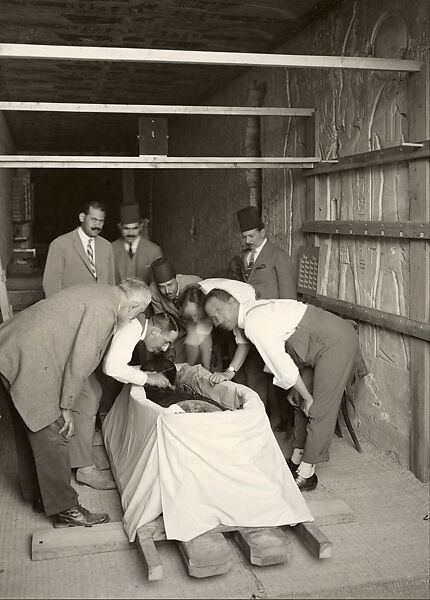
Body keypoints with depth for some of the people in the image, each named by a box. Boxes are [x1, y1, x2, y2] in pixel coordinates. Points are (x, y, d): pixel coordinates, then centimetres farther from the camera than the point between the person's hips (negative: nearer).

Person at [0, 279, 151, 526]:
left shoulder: (99, 293, 14)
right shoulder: (104, 307, -17)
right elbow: (80, 360, -18)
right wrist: (67, 407, -11)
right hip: (28, 361, -11)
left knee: (29, 427, 21)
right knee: (53, 434, -3)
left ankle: (36, 493, 36)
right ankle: (65, 510, 7)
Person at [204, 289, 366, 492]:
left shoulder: (255, 325, -21)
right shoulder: (253, 309, 9)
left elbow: (284, 367, -19)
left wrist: (307, 397, -9)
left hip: (337, 342, -10)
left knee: (319, 408, -5)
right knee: (302, 403, 14)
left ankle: (306, 474, 3)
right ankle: (297, 460, 24)